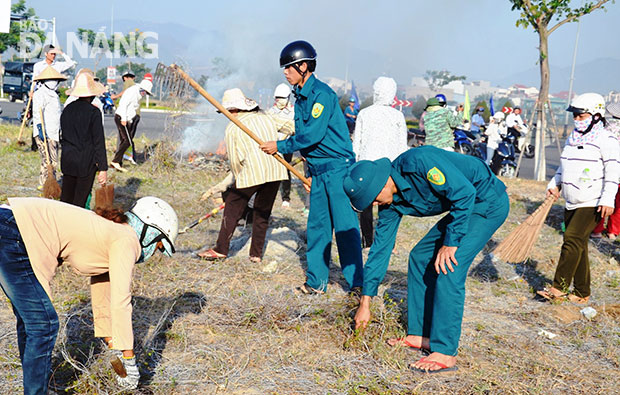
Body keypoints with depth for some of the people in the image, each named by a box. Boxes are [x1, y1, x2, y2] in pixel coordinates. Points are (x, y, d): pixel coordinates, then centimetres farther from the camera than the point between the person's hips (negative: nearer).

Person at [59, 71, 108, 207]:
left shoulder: (67, 109, 6)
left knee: (65, 197, 12)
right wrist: (103, 168, -10)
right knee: (80, 201, 1)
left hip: (67, 160, 6)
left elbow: (63, 137, 14)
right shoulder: (93, 112, -12)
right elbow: (99, 142, -12)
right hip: (86, 163, -6)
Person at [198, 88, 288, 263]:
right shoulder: (266, 117, 15)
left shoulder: (232, 128, 1)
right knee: (263, 212, 14)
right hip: (275, 170, 5)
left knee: (232, 209, 9)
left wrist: (239, 179, 15)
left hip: (252, 172, -5)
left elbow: (235, 159, 0)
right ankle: (256, 254, 18)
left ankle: (221, 250, 15)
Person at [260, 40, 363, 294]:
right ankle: (317, 282, 18)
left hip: (337, 166, -9)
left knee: (344, 225, -7)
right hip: (317, 170, 9)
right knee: (317, 226, 11)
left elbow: (313, 134, -20)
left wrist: (280, 147, -12)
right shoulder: (300, 96, 14)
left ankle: (357, 283, 0)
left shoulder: (321, 93, -14)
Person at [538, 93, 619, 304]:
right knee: (578, 246, 9)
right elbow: (564, 166, 25)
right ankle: (582, 293, 16)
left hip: (593, 204, -8)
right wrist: (555, 184, 10)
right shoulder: (573, 137, 16)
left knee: (572, 239, -18)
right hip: (572, 203, 8)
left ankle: (560, 287, -15)